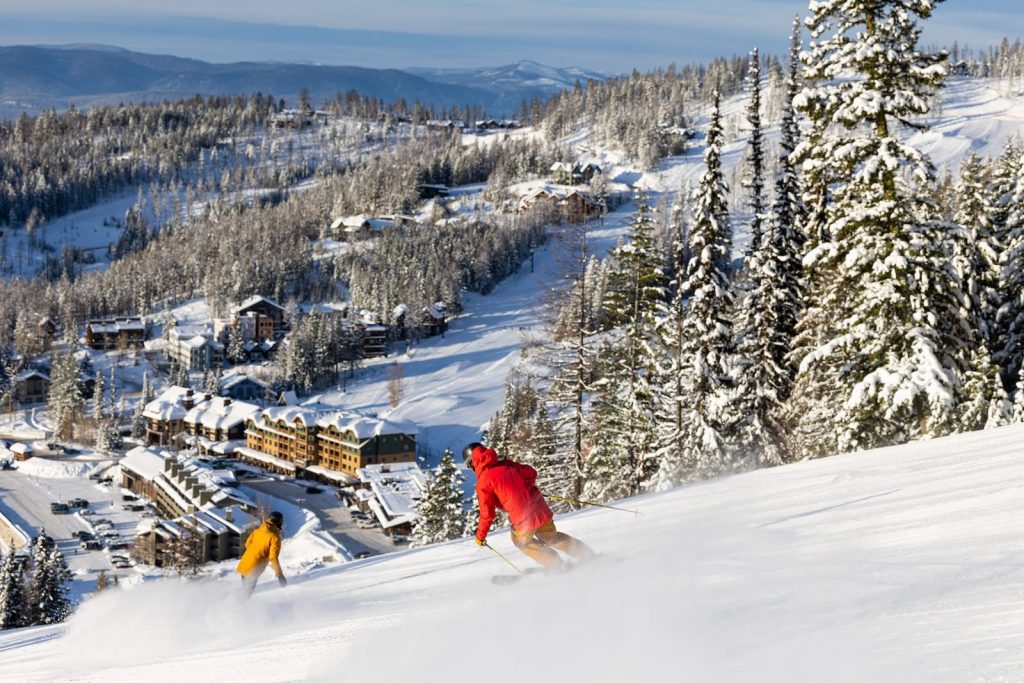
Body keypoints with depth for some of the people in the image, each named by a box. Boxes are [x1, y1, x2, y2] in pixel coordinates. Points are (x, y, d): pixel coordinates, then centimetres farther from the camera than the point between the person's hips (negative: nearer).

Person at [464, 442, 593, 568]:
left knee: (522, 541, 26)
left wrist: (480, 536, 4)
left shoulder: (483, 483, -7)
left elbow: (487, 514, -9)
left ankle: (557, 565, 20)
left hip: (523, 519, -6)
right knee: (552, 537, 29)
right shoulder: (506, 464, 9)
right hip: (540, 509, 6)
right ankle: (589, 556, 30)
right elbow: (531, 473, 14)